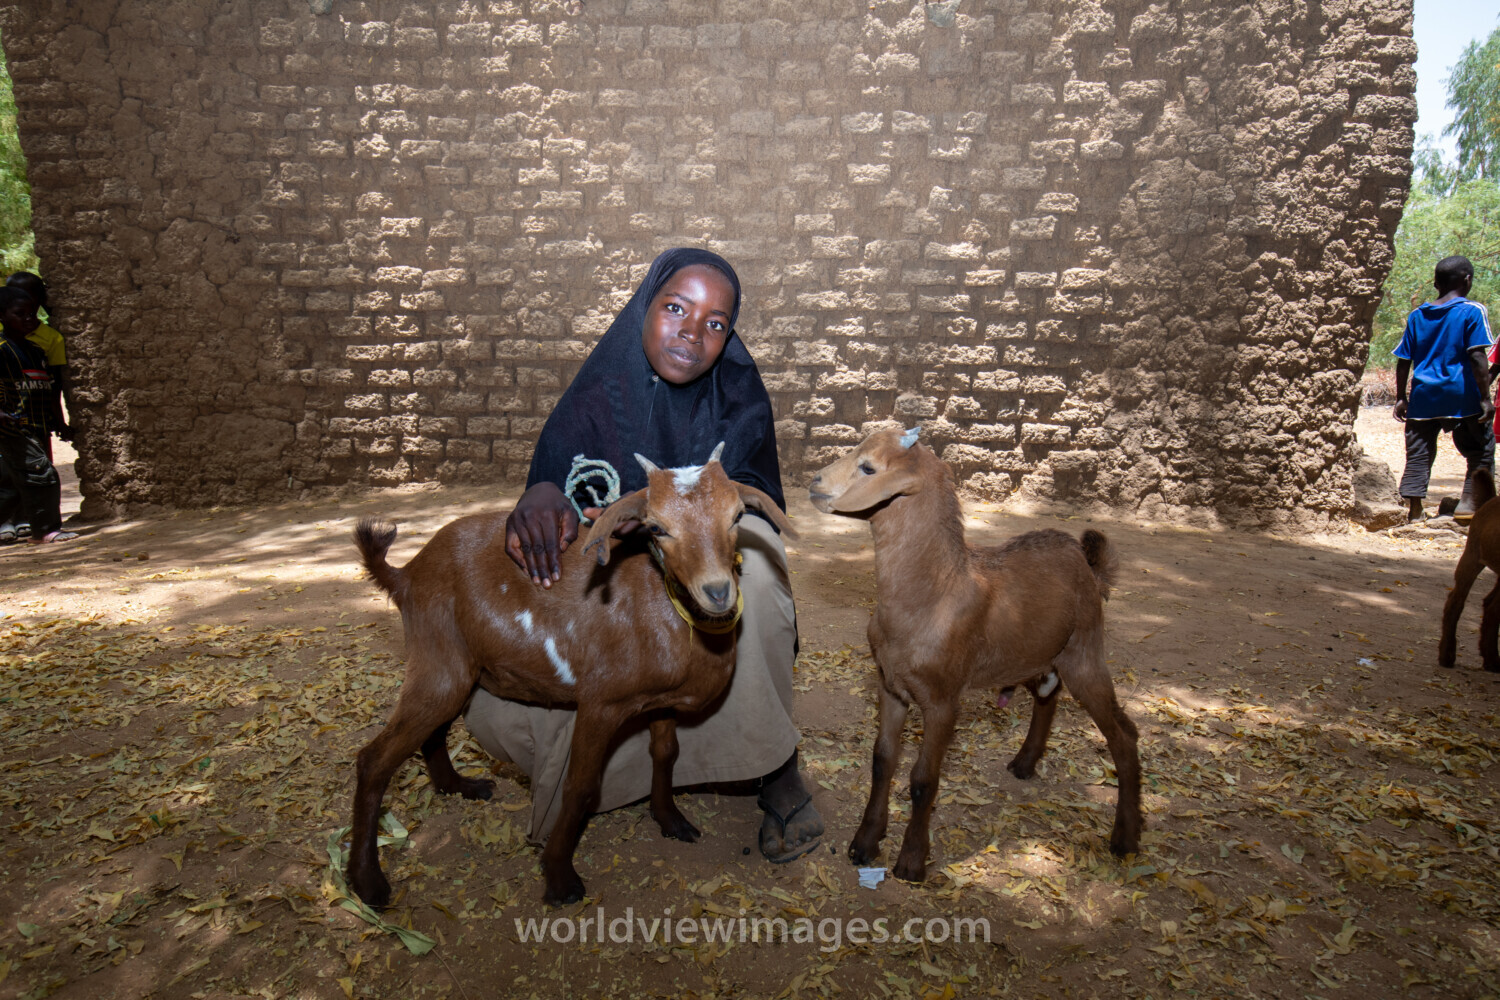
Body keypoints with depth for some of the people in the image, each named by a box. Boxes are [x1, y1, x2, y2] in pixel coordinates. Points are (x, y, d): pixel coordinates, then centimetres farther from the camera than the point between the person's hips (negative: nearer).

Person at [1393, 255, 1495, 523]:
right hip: (1461, 395, -3)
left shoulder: (1416, 315, 9)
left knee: (1418, 452, 7)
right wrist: (1485, 397, -10)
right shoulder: (1472, 311, -4)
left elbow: (1403, 361, 8)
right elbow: (1477, 358, -11)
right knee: (1481, 450, 11)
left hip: (1423, 396, 4)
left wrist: (1401, 398, 14)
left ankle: (1413, 508, 3)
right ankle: (1468, 501, 3)